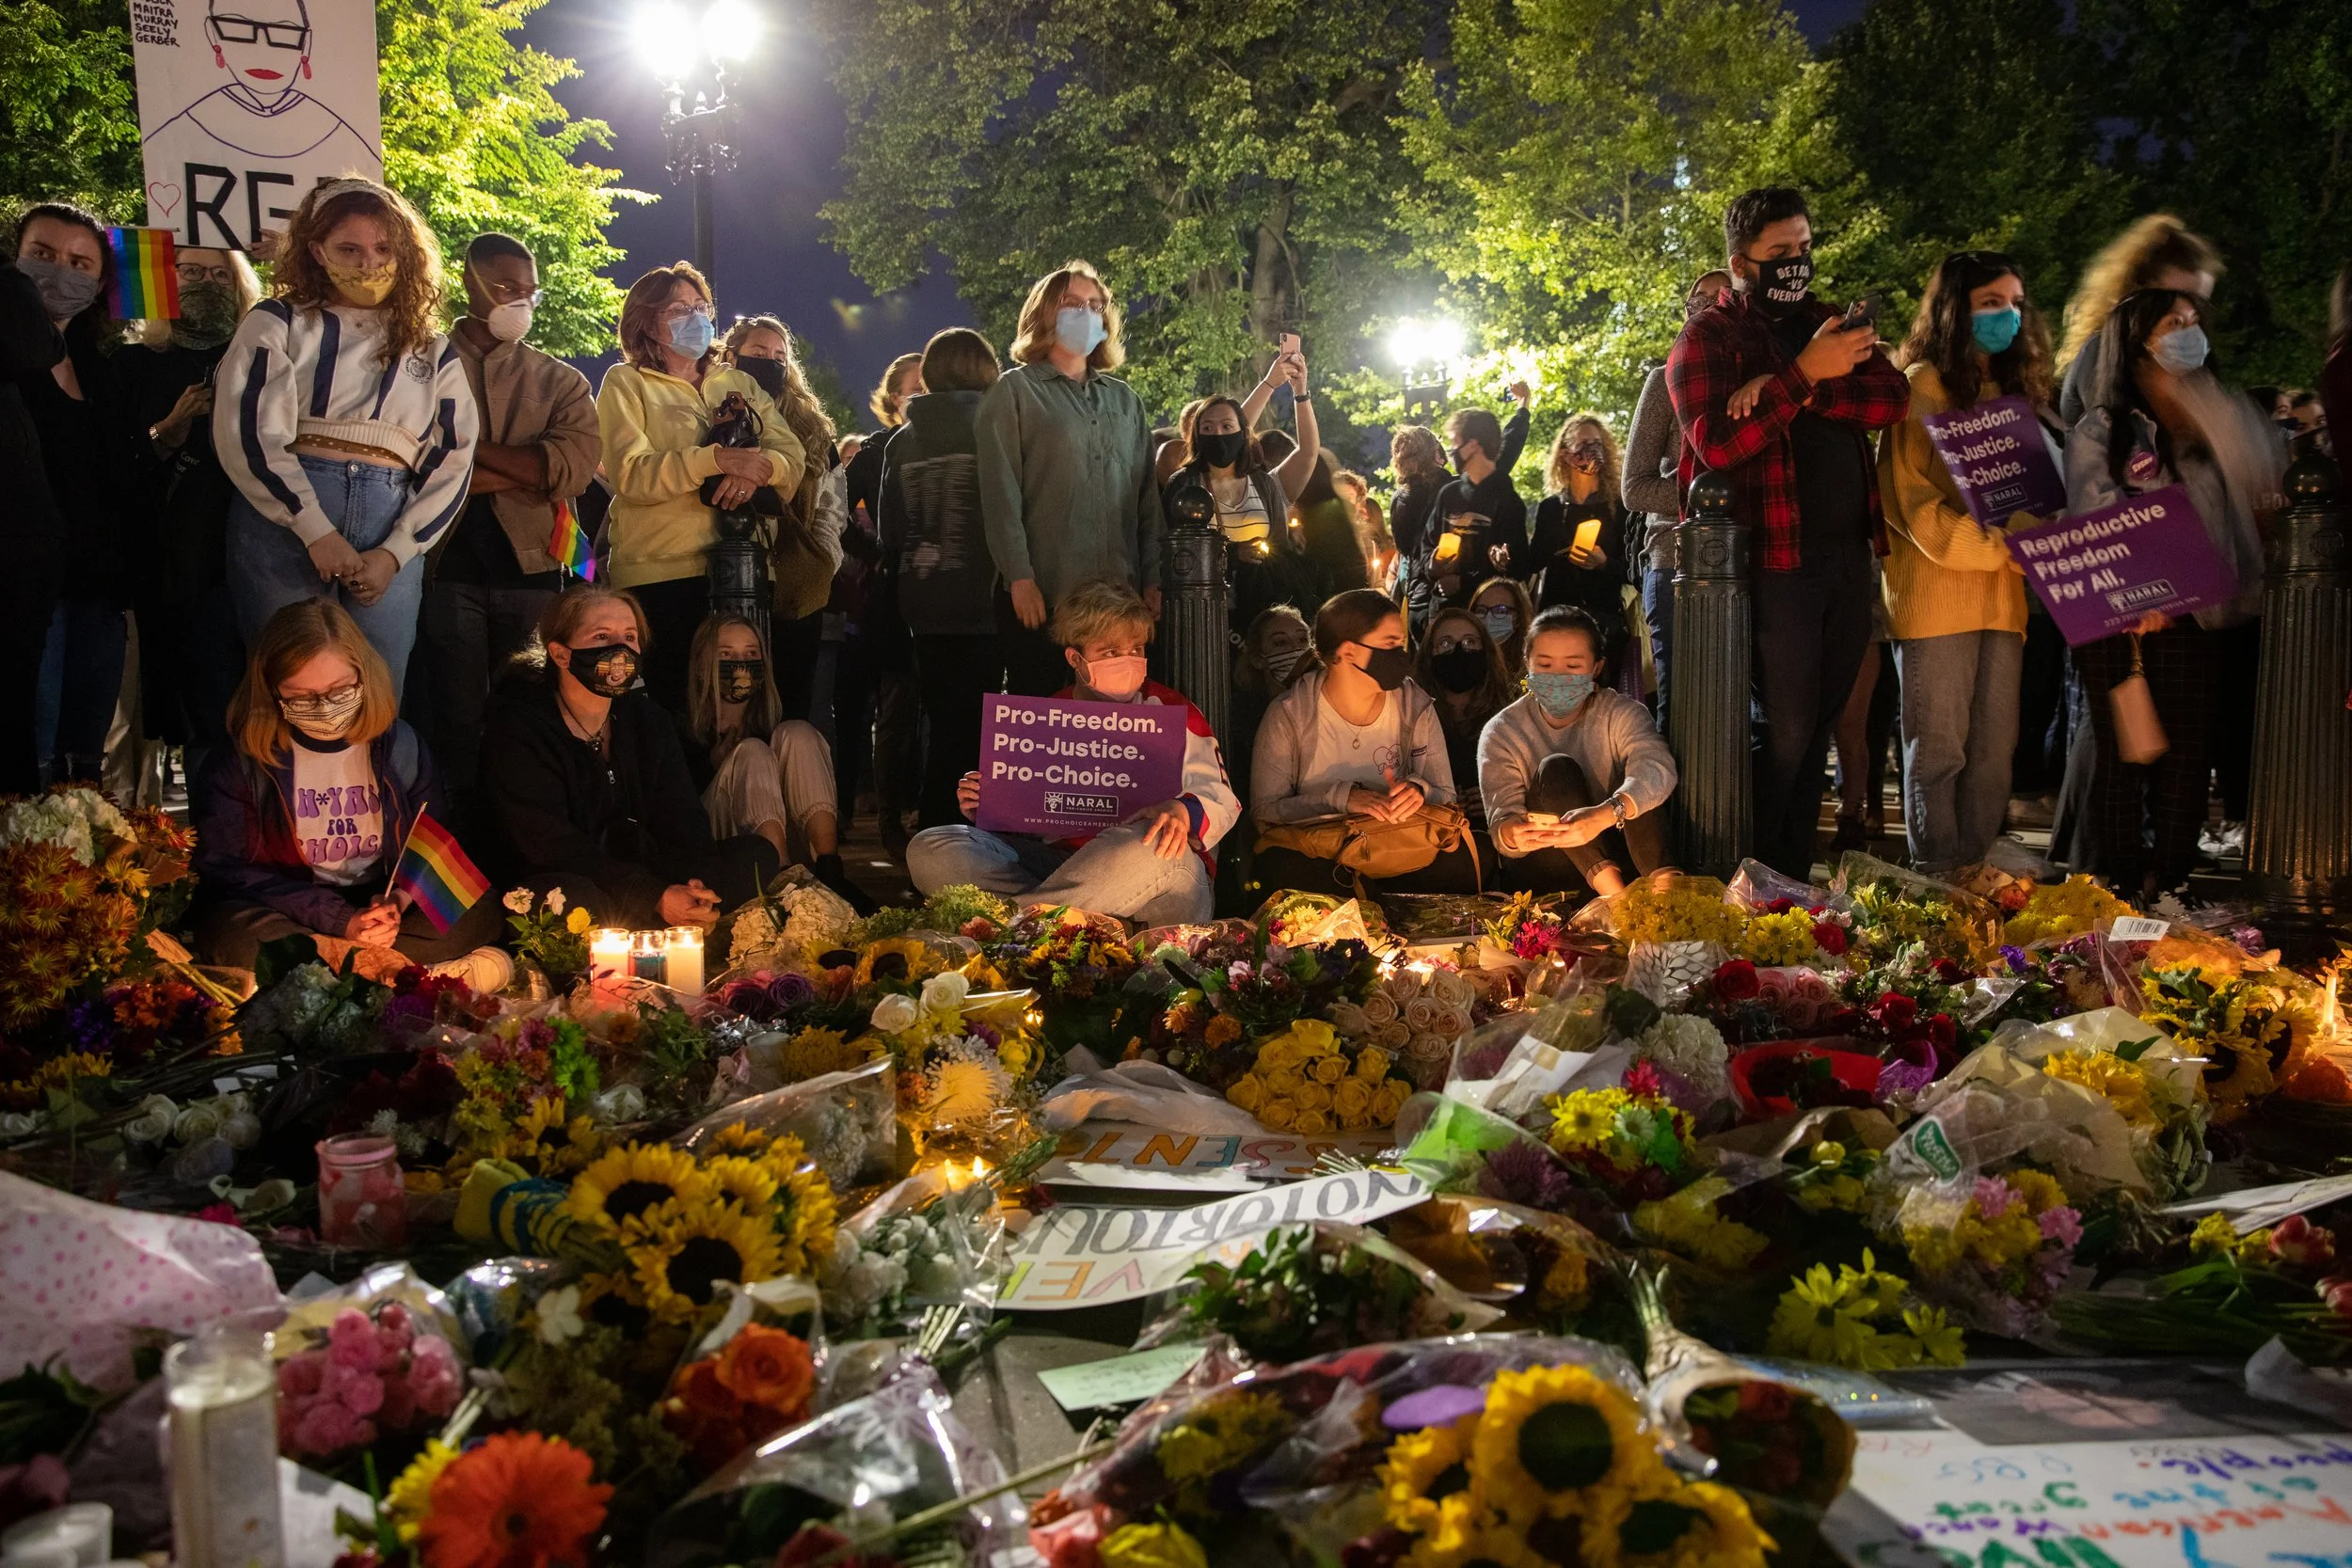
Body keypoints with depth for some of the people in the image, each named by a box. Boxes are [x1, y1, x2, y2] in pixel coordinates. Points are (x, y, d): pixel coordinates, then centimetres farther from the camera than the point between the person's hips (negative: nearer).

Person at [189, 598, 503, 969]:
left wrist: (401, 899, -18)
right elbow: (224, 870, -10)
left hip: (377, 908, 3)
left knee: (480, 913, -22)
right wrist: (340, 921, -20)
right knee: (230, 937, -36)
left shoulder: (398, 745, 0)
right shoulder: (239, 761, -8)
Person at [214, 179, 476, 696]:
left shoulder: (433, 352, 18)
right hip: (284, 519, -2)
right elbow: (245, 431, -3)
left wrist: (395, 554, -4)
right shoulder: (278, 323, 11)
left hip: (391, 535, 2)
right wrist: (317, 532, -14)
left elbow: (453, 460, 10)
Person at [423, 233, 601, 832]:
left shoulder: (559, 381, 15)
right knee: (458, 720, -1)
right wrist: (523, 470, -10)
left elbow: (575, 466, -5)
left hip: (528, 564, 2)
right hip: (449, 564, -1)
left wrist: (467, 449, -7)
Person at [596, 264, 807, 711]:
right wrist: (719, 459, -20)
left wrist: (757, 468, -15)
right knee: (677, 708, -6)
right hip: (661, 573, -4)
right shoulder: (626, 383, 8)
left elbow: (794, 456, 7)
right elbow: (630, 475, -9)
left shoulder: (739, 383, 21)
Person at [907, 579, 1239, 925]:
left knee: (1141, 846, -42)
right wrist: (984, 803, 0)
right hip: (1063, 864, 4)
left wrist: (1184, 812, -22)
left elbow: (1222, 801, 2)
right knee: (929, 848, -16)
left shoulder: (1169, 710, 8)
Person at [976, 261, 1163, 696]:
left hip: (1119, 595, 4)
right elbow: (1001, 491, -5)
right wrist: (1020, 578, -13)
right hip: (1042, 595, -4)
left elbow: (1147, 496, 15)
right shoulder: (1016, 391, 4)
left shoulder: (1125, 400, 19)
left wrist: (1152, 581, 7)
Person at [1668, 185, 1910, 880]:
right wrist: (1804, 372, -20)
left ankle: (1795, 877, 17)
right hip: (1775, 558, -6)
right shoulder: (1707, 339, 0)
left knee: (1817, 729, 9)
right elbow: (1716, 442, -15)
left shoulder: (1829, 324, 18)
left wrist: (1793, 389, -13)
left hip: (1848, 554, 6)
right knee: (1784, 732, -7)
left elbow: (1891, 400, 2)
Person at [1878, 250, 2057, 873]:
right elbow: (1917, 505, -11)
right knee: (1939, 750, -4)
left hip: (2003, 595, 7)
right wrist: (2004, 548, -18)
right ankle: (1938, 885, 1)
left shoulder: (2017, 389, 20)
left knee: (1994, 750, 6)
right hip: (1938, 594, -7)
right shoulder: (1924, 385, -2)